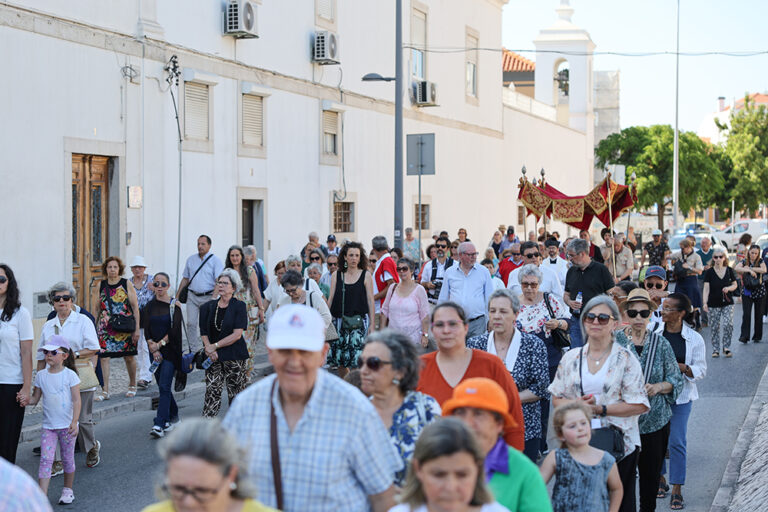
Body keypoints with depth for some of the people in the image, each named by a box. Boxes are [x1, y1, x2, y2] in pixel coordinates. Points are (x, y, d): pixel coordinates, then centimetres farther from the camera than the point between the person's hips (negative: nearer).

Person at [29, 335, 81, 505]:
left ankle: (67, 490, 27)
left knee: (67, 459, 9)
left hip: (67, 425, -2)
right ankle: (42, 495, -11)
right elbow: (35, 398, 9)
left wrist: (74, 422, -17)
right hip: (48, 426, 3)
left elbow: (76, 400, -9)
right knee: (45, 459, -7)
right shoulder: (41, 375, 4)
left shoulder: (70, 375, -7)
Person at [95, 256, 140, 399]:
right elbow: (98, 308, 16)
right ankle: (105, 391, 1)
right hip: (105, 327, 2)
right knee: (104, 357, -5)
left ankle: (132, 386, 27)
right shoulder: (101, 285, 7)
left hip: (125, 328, -2)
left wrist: (137, 329, -6)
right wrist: (96, 327, 14)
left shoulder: (126, 284, -1)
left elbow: (135, 307, -2)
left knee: (129, 357, 6)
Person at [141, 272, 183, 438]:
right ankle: (173, 416, 31)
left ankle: (159, 425, -19)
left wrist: (159, 344, -12)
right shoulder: (149, 307, 8)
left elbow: (174, 330, -9)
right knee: (162, 386, 12)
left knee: (164, 386, -13)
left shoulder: (174, 305, -4)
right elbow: (147, 331, 3)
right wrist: (154, 350, -9)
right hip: (155, 351, 5)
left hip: (170, 350, -5)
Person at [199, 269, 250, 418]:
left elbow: (237, 334, -11)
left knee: (236, 393, 3)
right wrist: (209, 349, -11)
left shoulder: (239, 306, -3)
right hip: (213, 357, 3)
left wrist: (215, 346, -12)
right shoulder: (208, 307, 9)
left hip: (235, 356, -3)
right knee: (212, 391, -5)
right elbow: (204, 333, 7)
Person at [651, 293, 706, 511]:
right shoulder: (652, 330, -3)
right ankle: (660, 478, 32)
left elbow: (700, 370, -2)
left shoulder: (694, 338, -5)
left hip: (680, 395, -2)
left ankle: (677, 490, 6)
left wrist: (682, 367, -20)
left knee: (677, 442, -3)